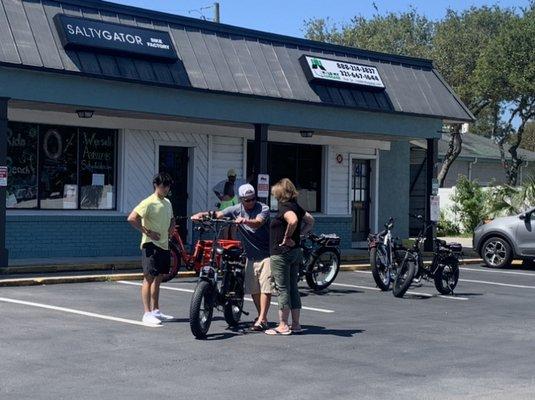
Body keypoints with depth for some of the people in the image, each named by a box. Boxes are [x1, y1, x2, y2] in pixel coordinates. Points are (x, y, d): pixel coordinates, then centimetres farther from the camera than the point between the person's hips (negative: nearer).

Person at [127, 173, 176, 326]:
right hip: (151, 245, -8)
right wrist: (147, 232, -18)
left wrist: (171, 228, 11)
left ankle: (156, 311, 22)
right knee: (149, 278, -6)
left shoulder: (167, 203, 13)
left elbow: (171, 219, 32)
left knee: (157, 278, 14)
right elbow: (132, 218, -22)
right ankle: (147, 313, -6)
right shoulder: (149, 203, -13)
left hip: (164, 245, 9)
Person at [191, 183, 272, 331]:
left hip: (266, 254, -5)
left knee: (265, 287, -9)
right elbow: (218, 214, -4)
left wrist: (244, 221, -48)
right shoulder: (237, 209, 3)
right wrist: (201, 214, -20)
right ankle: (261, 316, 23)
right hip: (251, 255, 5)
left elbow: (258, 223, -29)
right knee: (253, 288, 8)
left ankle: (262, 319, -9)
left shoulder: (263, 208, -9)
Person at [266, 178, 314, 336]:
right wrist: (298, 234, 12)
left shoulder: (284, 207, -14)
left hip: (281, 253, -9)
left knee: (283, 289, -4)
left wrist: (286, 237, -19)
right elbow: (310, 221, 20)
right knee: (293, 288, 12)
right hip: (296, 251, 9)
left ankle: (283, 326, 0)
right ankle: (296, 324, 15)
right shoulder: (296, 206, 11)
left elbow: (293, 221, -33)